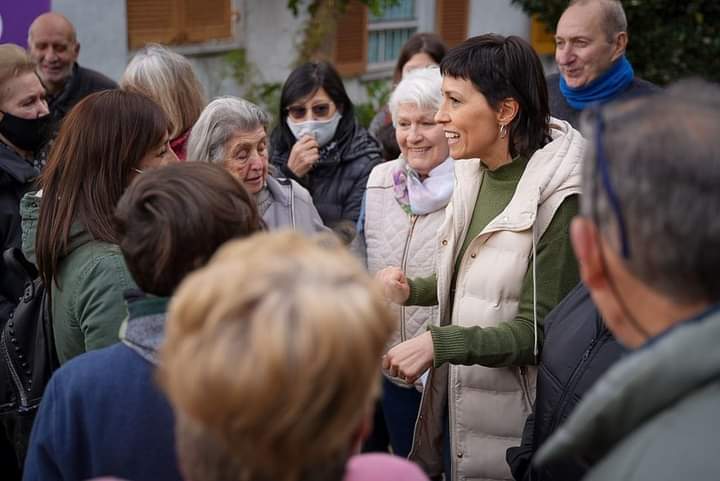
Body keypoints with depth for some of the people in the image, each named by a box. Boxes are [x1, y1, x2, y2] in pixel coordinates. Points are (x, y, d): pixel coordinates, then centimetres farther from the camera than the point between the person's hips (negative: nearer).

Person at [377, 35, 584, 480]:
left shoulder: (557, 196, -21)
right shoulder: (474, 172, 1)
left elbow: (539, 332, -19)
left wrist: (439, 343, -27)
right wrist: (413, 289, -2)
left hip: (512, 426, -7)